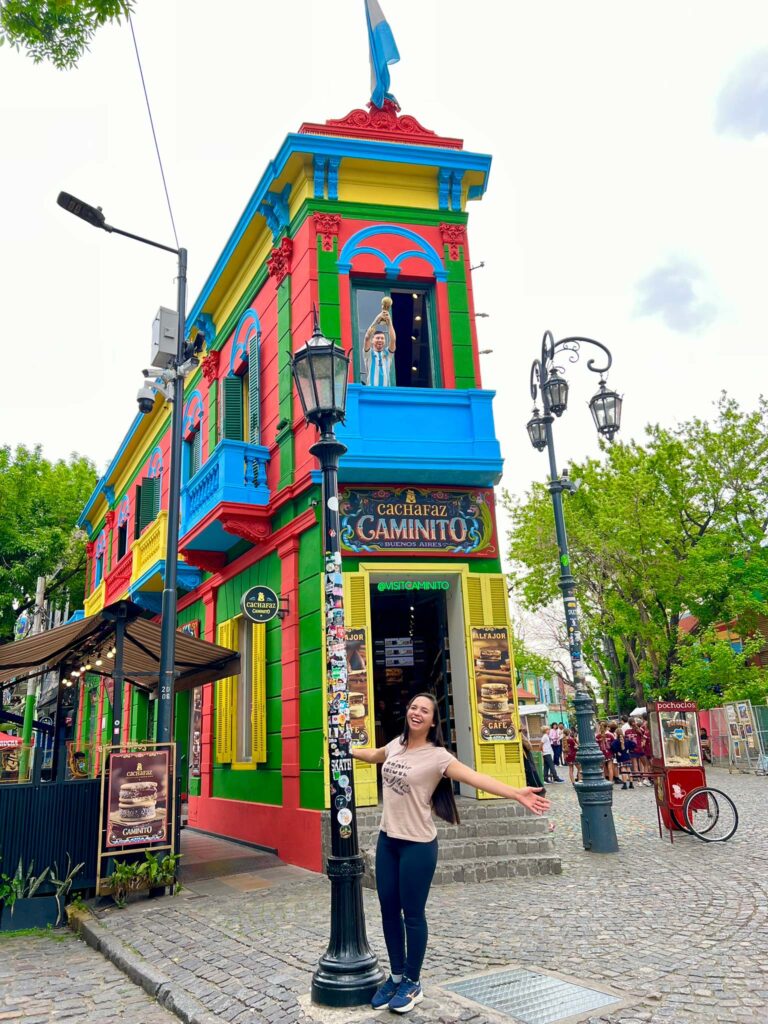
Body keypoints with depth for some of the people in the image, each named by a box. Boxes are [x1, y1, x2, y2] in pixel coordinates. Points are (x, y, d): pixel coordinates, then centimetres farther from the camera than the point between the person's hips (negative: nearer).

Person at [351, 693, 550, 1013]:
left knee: (412, 914, 5)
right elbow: (373, 756, 25)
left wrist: (516, 793, -39)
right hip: (387, 840, 6)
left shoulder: (437, 756, -16)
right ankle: (396, 976, 32)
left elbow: (475, 777, -27)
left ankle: (412, 983, 25)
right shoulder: (396, 745, 3)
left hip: (418, 845, -6)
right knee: (388, 909, 14)